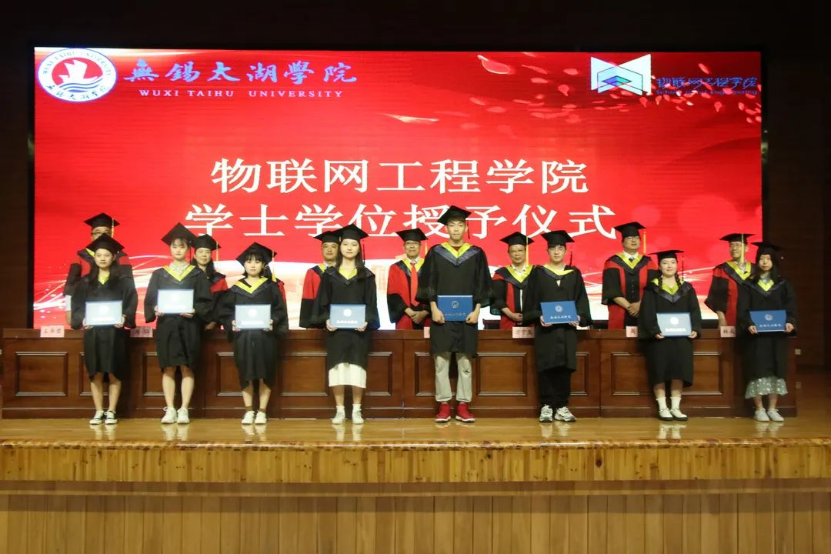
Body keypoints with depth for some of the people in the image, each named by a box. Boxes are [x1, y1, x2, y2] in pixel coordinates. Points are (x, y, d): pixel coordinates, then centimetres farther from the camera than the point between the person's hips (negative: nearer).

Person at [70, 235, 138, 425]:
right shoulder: (85, 282, 10)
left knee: (114, 373, 0)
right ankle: (99, 412, 10)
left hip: (114, 332, -2)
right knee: (96, 373, 3)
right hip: (92, 332, 2)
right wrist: (82, 319, -14)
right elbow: (77, 306, 5)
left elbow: (131, 304, -2)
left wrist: (124, 318, -21)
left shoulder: (123, 281, 4)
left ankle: (111, 412, 7)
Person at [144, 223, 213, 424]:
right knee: (168, 368, 1)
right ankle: (170, 409, 6)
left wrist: (195, 311, -17)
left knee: (187, 368, 0)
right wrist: (155, 310, -13)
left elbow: (206, 302, 1)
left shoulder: (197, 274, 5)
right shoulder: (159, 274, 9)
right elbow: (149, 301, 7)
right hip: (166, 326, 1)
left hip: (189, 326, -1)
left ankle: (184, 410, 4)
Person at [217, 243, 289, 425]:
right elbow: (224, 310, 7)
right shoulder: (236, 289, 9)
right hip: (242, 337, 1)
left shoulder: (271, 287, 5)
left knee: (264, 375, 1)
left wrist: (273, 322, -16)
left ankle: (262, 411, 9)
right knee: (246, 375, 4)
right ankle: (249, 411, 13)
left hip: (265, 337, -1)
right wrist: (231, 323, -11)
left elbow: (280, 310, 1)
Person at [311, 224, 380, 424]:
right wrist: (325, 320, -11)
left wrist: (367, 321, -14)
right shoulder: (330, 274, 7)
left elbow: (371, 302, 2)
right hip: (335, 328, 1)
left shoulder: (366, 275, 6)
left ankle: (356, 410, 7)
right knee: (337, 367, -1)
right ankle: (339, 410, 7)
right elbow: (323, 301, 5)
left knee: (357, 367, -3)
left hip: (358, 328, -1)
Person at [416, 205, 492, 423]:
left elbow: (482, 285, 5)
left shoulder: (477, 254, 6)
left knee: (465, 362, 3)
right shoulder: (435, 253, 4)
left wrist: (477, 310, -6)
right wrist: (433, 308, -9)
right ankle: (443, 405, 6)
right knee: (441, 360, 0)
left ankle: (463, 406, 9)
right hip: (442, 315, 0)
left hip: (467, 316, 1)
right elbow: (427, 284, 2)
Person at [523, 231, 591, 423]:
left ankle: (561, 407, 8)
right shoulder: (538, 273, 5)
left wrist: (579, 317, -9)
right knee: (546, 366, -3)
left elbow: (581, 300, 8)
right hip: (545, 328, -2)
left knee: (565, 367, 1)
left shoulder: (574, 274, 10)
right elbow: (530, 300, 2)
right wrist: (538, 317, -14)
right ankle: (546, 406, 4)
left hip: (567, 328, 2)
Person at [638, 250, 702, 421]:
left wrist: (695, 329, -8)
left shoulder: (687, 288, 11)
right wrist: (654, 330, -20)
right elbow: (647, 312, -6)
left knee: (679, 370, 2)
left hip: (682, 337, 3)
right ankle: (662, 408, 3)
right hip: (659, 337, -3)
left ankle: (675, 408, 9)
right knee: (660, 371, -3)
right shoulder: (652, 288, 1)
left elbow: (694, 311, 8)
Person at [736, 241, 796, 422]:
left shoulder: (783, 284, 9)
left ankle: (772, 409, 11)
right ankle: (759, 409, 4)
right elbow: (742, 309, -5)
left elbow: (790, 306, 2)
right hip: (755, 334, -2)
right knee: (758, 370, -3)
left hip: (777, 334, 2)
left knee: (776, 370, 3)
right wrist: (748, 324, -24)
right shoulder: (748, 284, 3)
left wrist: (790, 322, -18)